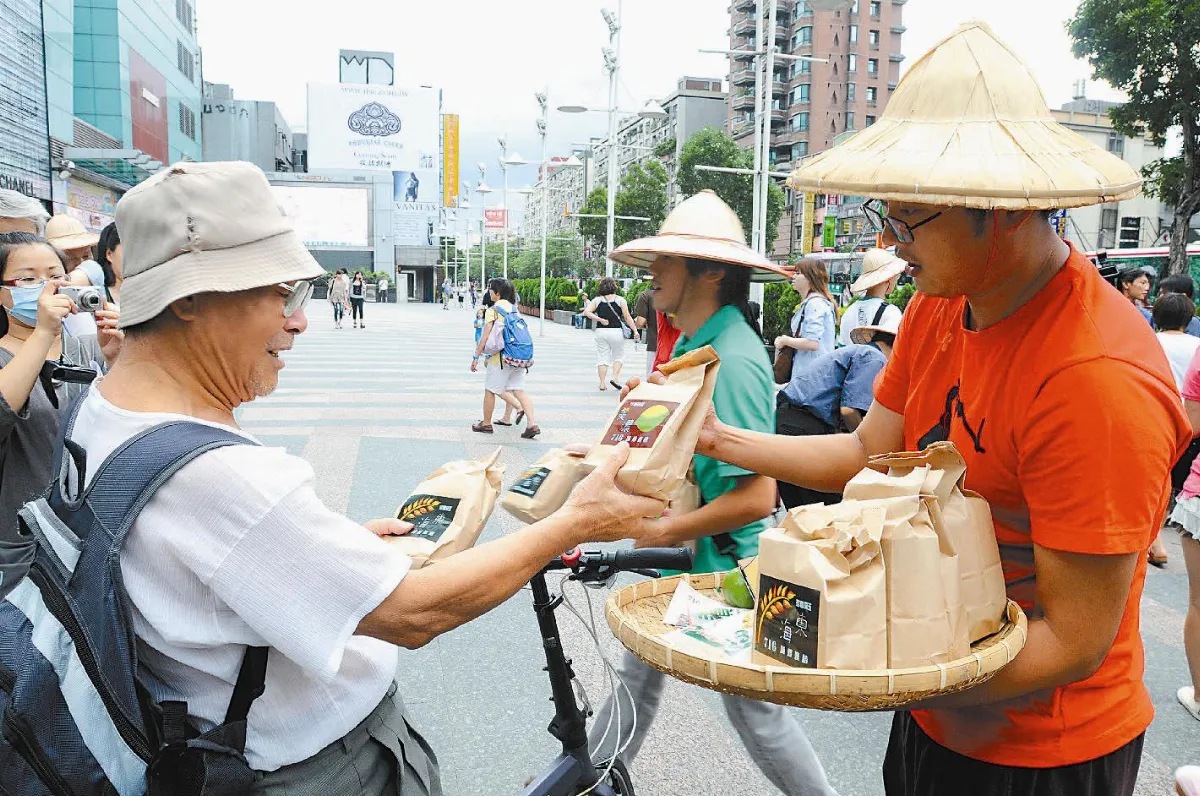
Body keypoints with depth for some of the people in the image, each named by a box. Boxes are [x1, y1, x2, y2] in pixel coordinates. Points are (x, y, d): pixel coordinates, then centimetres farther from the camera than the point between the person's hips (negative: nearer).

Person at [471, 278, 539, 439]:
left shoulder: (492, 310, -7)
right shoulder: (513, 309, 14)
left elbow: (485, 336, -11)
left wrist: (476, 357, -5)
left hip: (501, 356, -6)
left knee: (490, 391, 9)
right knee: (519, 390, 3)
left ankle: (486, 424, 20)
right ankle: (531, 424, -9)